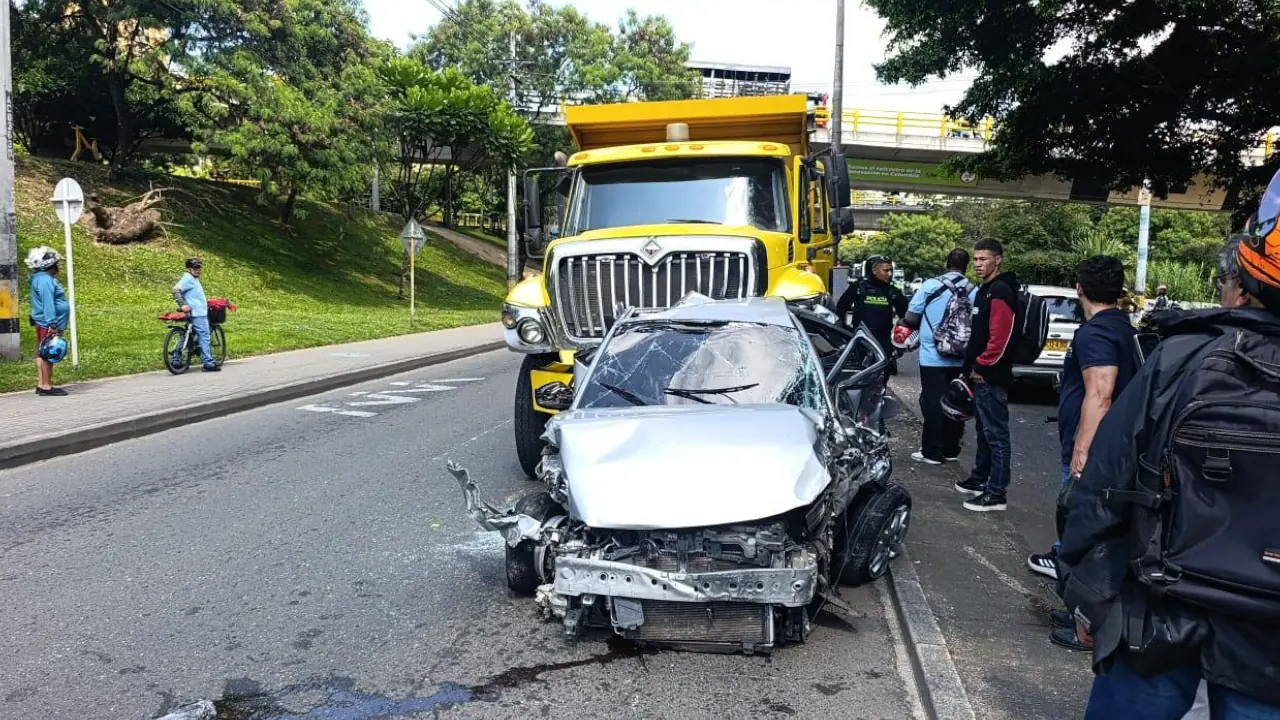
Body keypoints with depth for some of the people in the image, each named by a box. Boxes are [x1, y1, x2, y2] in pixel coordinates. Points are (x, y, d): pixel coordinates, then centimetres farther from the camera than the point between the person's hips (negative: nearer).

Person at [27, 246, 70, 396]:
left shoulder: (41, 278, 15)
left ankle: (41, 384, 20)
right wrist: (52, 324, -25)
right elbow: (48, 303, -23)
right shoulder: (45, 280, -17)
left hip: (44, 324, 11)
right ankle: (46, 386, -4)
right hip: (48, 325, -11)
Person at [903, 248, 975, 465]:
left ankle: (932, 452, 4)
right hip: (961, 358, 3)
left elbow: (910, 318, -5)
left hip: (933, 356, -3)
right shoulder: (974, 291, -1)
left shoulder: (930, 285, -8)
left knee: (933, 403, 1)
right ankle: (950, 450, 19)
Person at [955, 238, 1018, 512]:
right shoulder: (986, 290, 18)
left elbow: (1000, 337, -24)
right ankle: (980, 480, 30)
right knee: (984, 431, 19)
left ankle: (996, 494, -3)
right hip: (981, 375, 11)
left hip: (991, 376, -11)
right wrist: (970, 367, 20)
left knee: (996, 435, -6)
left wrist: (981, 366, -16)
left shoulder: (1000, 291, -15)